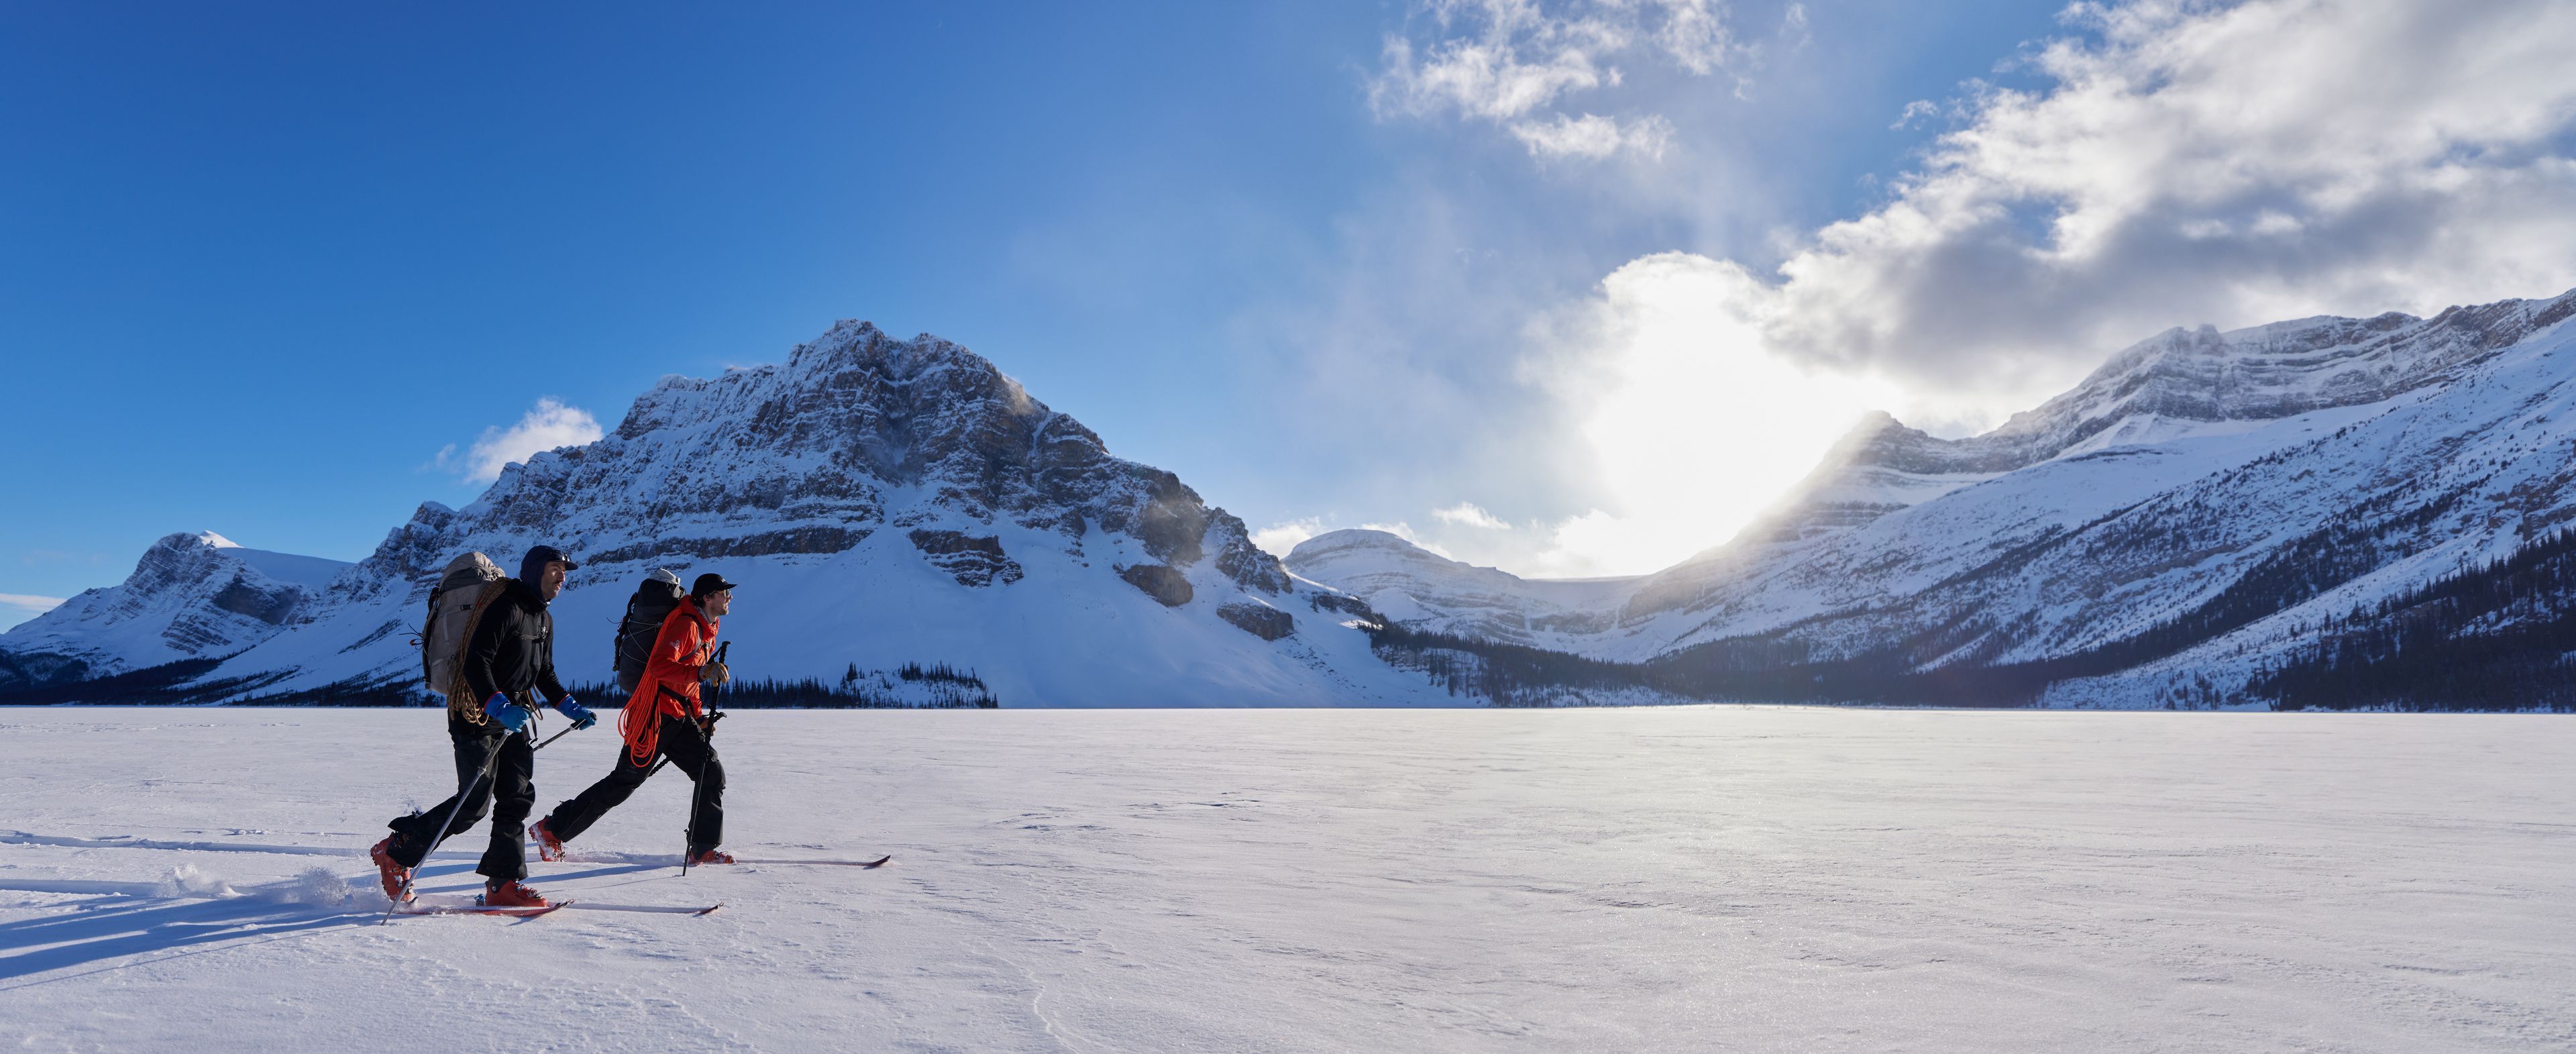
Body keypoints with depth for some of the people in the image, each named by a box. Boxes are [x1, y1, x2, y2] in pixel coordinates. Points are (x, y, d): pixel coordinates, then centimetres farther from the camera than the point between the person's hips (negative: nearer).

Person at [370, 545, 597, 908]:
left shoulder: (544, 619, 14)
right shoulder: (505, 607, -15)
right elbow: (475, 662, -24)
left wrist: (572, 708, 15)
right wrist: (498, 706, -35)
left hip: (513, 718, 9)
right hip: (478, 715, -9)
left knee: (518, 798, 2)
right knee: (474, 803, -7)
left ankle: (504, 884, 6)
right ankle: (396, 853, 14)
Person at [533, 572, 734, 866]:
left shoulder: (706, 631, 17)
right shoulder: (685, 625, -14)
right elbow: (659, 666, -28)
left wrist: (699, 716, 18)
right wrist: (701, 672, -39)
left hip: (678, 717, 9)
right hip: (657, 713, -9)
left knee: (713, 774, -1)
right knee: (624, 781, -2)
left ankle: (703, 850, 3)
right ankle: (552, 830, 15)